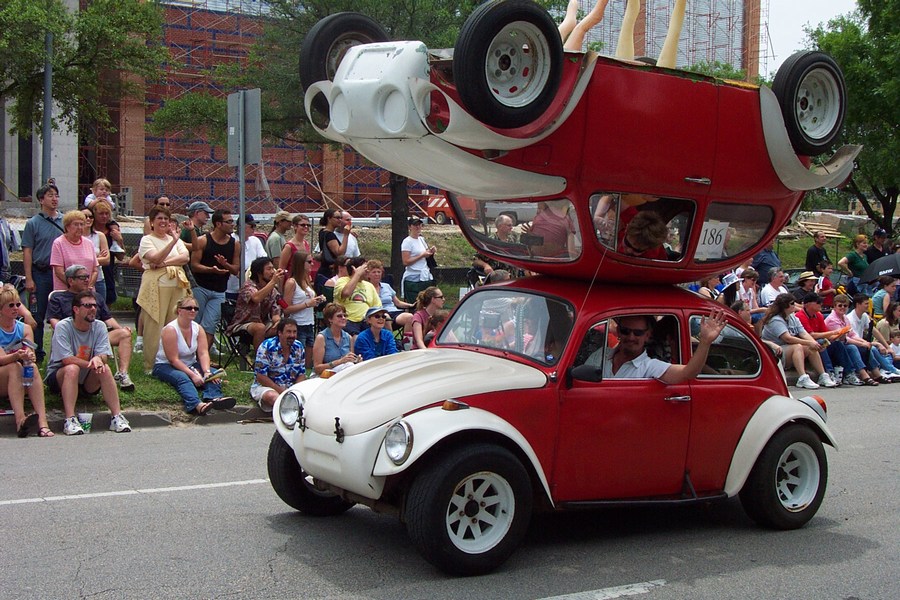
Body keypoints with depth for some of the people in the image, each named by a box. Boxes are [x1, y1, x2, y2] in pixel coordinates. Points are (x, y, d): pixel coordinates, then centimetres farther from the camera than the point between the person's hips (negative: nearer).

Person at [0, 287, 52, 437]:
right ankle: (20, 419, -47)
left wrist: (29, 357, -31)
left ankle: (43, 422, -42)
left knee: (33, 367, -27)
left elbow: (31, 355, -7)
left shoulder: (25, 329, 6)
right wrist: (17, 356, -40)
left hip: (20, 383, 3)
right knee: (15, 367, -31)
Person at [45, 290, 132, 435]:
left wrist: (98, 359, -36)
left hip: (87, 382, 3)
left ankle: (117, 416, -28)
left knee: (105, 368, -24)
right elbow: (67, 360, -22)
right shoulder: (63, 327, -14)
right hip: (59, 377, -3)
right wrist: (92, 364, -29)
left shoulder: (99, 326, -2)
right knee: (72, 369, -33)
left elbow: (104, 356, -13)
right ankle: (70, 419, -39)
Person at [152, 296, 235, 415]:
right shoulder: (170, 330, -18)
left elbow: (203, 353, -9)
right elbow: (174, 359, -22)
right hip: (165, 366, -6)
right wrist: (192, 375, -29)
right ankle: (197, 405, -65)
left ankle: (214, 397, -51)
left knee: (214, 375, -19)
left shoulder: (198, 328, 2)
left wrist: (207, 372, -27)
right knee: (182, 378, -38)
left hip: (190, 365, 7)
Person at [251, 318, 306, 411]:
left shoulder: (299, 347, 6)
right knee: (272, 396, -40)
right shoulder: (266, 347, -9)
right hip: (266, 386, -5)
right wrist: (281, 391, -20)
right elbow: (260, 376, -13)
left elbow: (302, 374, 10)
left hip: (291, 388, 5)